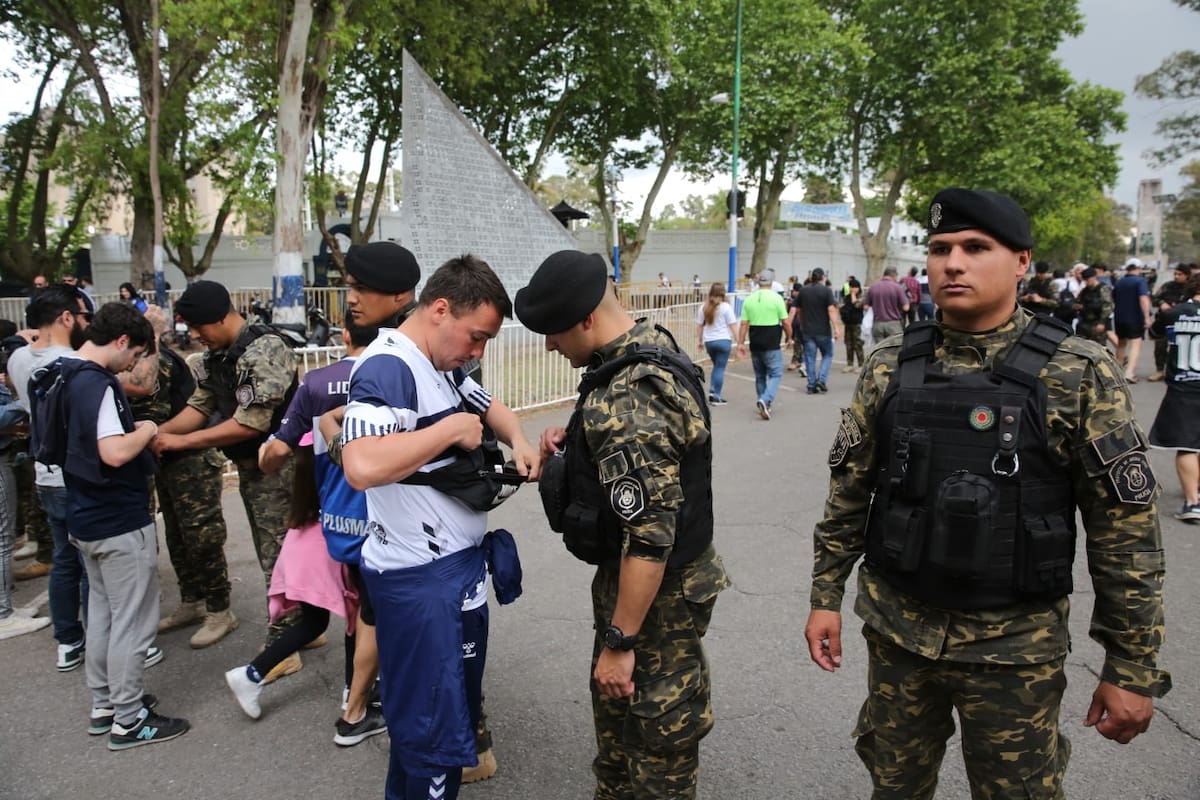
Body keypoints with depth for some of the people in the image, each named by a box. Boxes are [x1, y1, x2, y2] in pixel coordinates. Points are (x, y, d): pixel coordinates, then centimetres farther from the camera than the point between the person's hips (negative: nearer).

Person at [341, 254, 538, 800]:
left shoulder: (442, 366, 9)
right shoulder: (388, 369, -21)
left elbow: (492, 406, 26)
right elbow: (361, 467, -37)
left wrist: (518, 442, 4)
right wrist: (452, 429, -26)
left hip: (457, 564, 10)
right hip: (420, 578, -10)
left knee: (457, 708, 23)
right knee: (435, 730, 3)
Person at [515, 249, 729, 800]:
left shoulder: (628, 400, -30)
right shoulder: (652, 344, 2)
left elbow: (650, 538, -31)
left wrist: (620, 641, -23)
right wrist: (572, 449, 2)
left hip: (657, 594, -10)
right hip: (649, 577, 10)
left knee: (656, 738, 9)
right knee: (614, 714, 27)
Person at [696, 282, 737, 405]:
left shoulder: (703, 307, 7)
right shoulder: (726, 307, -5)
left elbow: (699, 326, 10)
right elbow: (732, 325, -7)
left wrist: (701, 341, 20)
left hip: (709, 341, 4)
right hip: (723, 340, -4)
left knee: (716, 366, 22)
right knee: (720, 368, 1)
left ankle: (712, 391, 11)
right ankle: (716, 397, 1)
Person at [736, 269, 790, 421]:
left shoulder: (749, 300, 4)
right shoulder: (776, 298, -7)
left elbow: (744, 324, 2)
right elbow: (785, 322, -5)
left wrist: (741, 343, 7)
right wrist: (789, 337, 11)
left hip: (755, 345, 4)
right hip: (772, 345, -4)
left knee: (759, 376, 16)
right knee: (775, 374, 2)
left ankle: (763, 405, 23)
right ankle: (766, 400, -19)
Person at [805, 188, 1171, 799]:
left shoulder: (1079, 376, -11)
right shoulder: (889, 369, -2)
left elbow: (1126, 527, -9)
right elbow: (848, 491, 5)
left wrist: (1133, 669, -7)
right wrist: (825, 596, 6)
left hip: (1014, 647, -2)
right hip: (896, 631, 3)